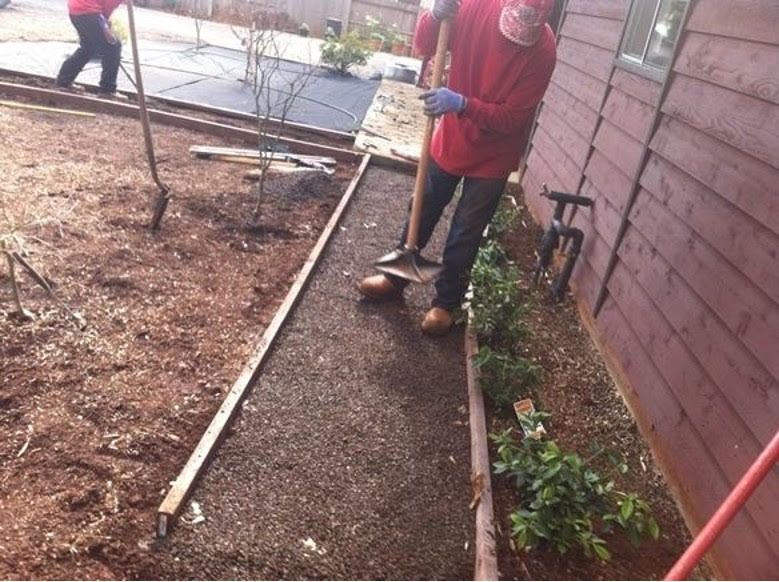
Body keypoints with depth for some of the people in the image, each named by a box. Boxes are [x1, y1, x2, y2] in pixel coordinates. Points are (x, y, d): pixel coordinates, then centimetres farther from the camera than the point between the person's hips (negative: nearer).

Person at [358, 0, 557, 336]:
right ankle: (397, 277, 36)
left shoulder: (543, 50, -23)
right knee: (422, 214, 16)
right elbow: (424, 46, -4)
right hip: (451, 140, 4)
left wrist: (462, 104, -37)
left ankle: (446, 302, 27)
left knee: (465, 236, 8)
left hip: (493, 157, -3)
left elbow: (513, 118, -24)